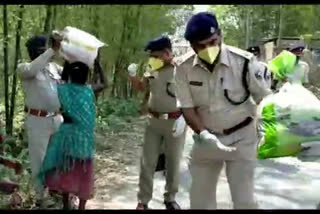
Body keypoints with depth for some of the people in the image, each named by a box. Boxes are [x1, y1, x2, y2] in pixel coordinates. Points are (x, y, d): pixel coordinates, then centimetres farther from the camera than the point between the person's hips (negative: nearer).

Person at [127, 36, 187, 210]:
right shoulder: (152, 70, 4)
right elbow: (143, 87, 18)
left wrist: (184, 117, -21)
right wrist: (132, 76, -1)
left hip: (175, 122, -4)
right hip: (153, 121, 4)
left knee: (173, 163, 10)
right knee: (147, 162, 6)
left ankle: (170, 199, 28)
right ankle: (143, 201, 18)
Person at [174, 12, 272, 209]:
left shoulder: (244, 61, -20)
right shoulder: (184, 70, -12)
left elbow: (265, 99, -9)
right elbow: (187, 108, -9)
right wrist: (205, 135, -23)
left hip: (241, 138, -3)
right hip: (206, 139, 3)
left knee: (244, 199, 2)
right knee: (199, 198, 15)